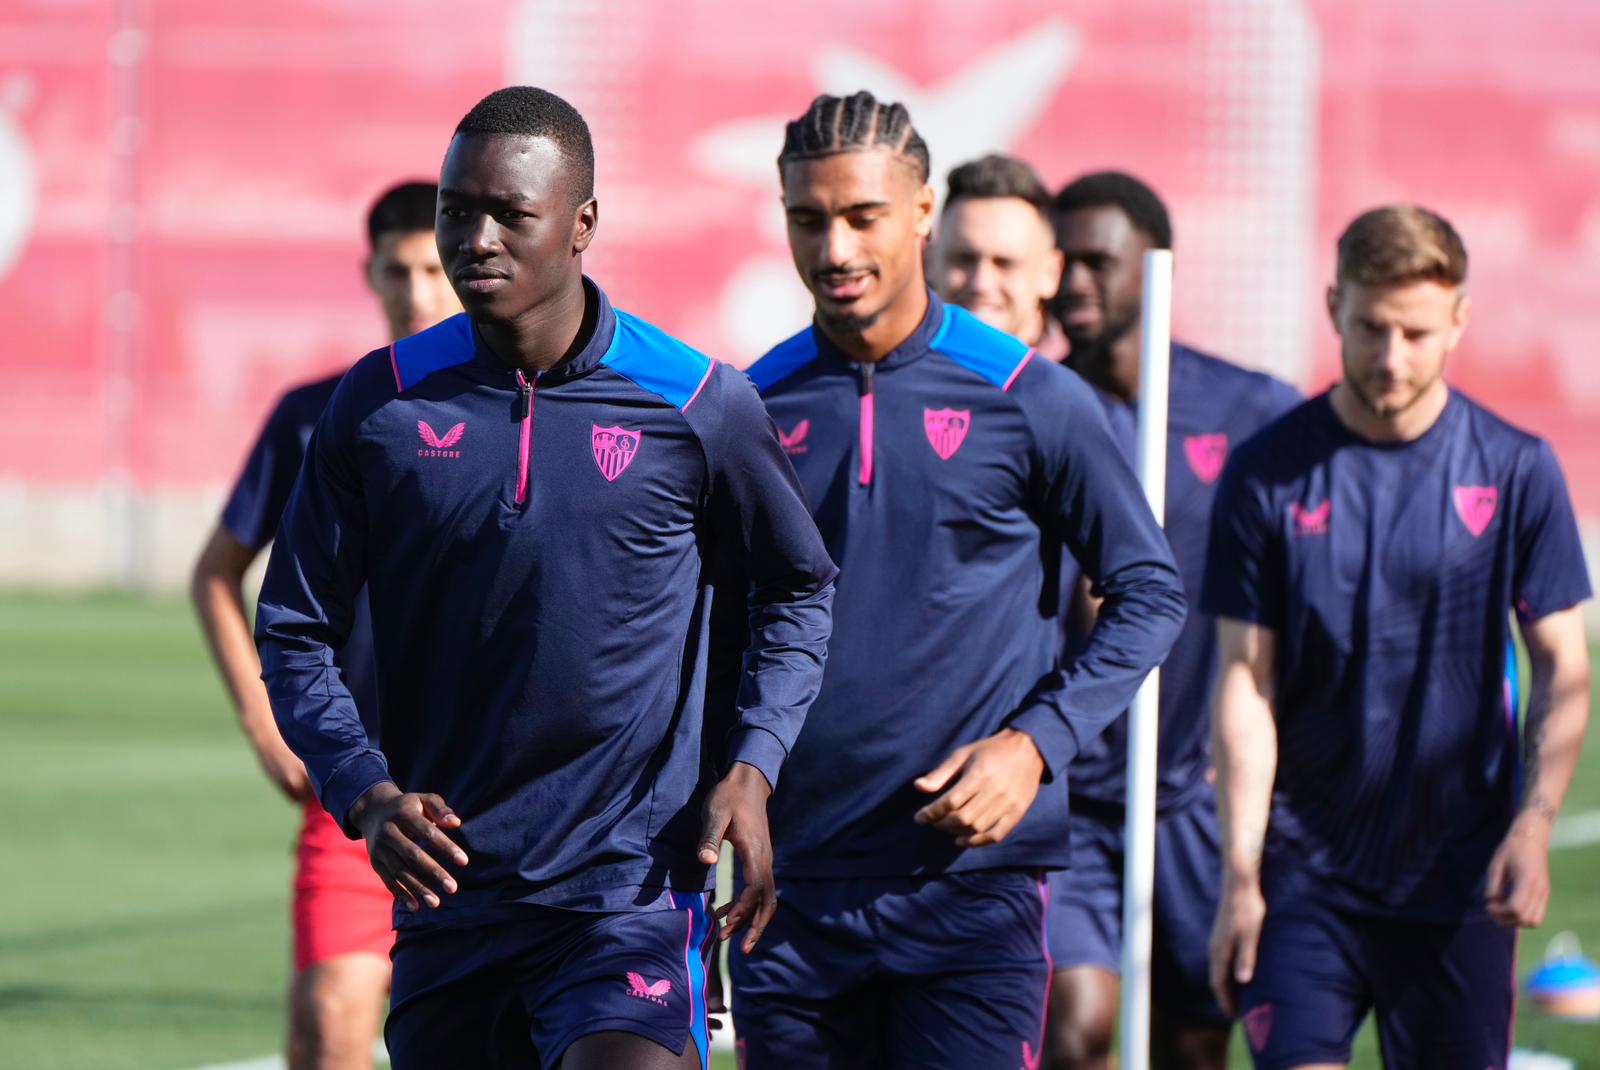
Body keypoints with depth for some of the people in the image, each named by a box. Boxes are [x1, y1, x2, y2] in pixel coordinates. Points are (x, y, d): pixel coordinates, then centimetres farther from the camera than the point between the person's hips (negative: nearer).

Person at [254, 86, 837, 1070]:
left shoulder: (698, 406, -3)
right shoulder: (381, 406, 1)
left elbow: (800, 586, 13)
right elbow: (293, 632, 8)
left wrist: (752, 767, -1)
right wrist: (366, 793, -8)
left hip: (631, 888, -3)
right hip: (444, 897, 3)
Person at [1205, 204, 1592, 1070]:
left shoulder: (1516, 471, 0)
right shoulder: (1268, 474, -1)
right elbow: (1246, 681, 1)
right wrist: (1239, 874, -6)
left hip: (1460, 876, 1)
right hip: (1307, 868, 0)